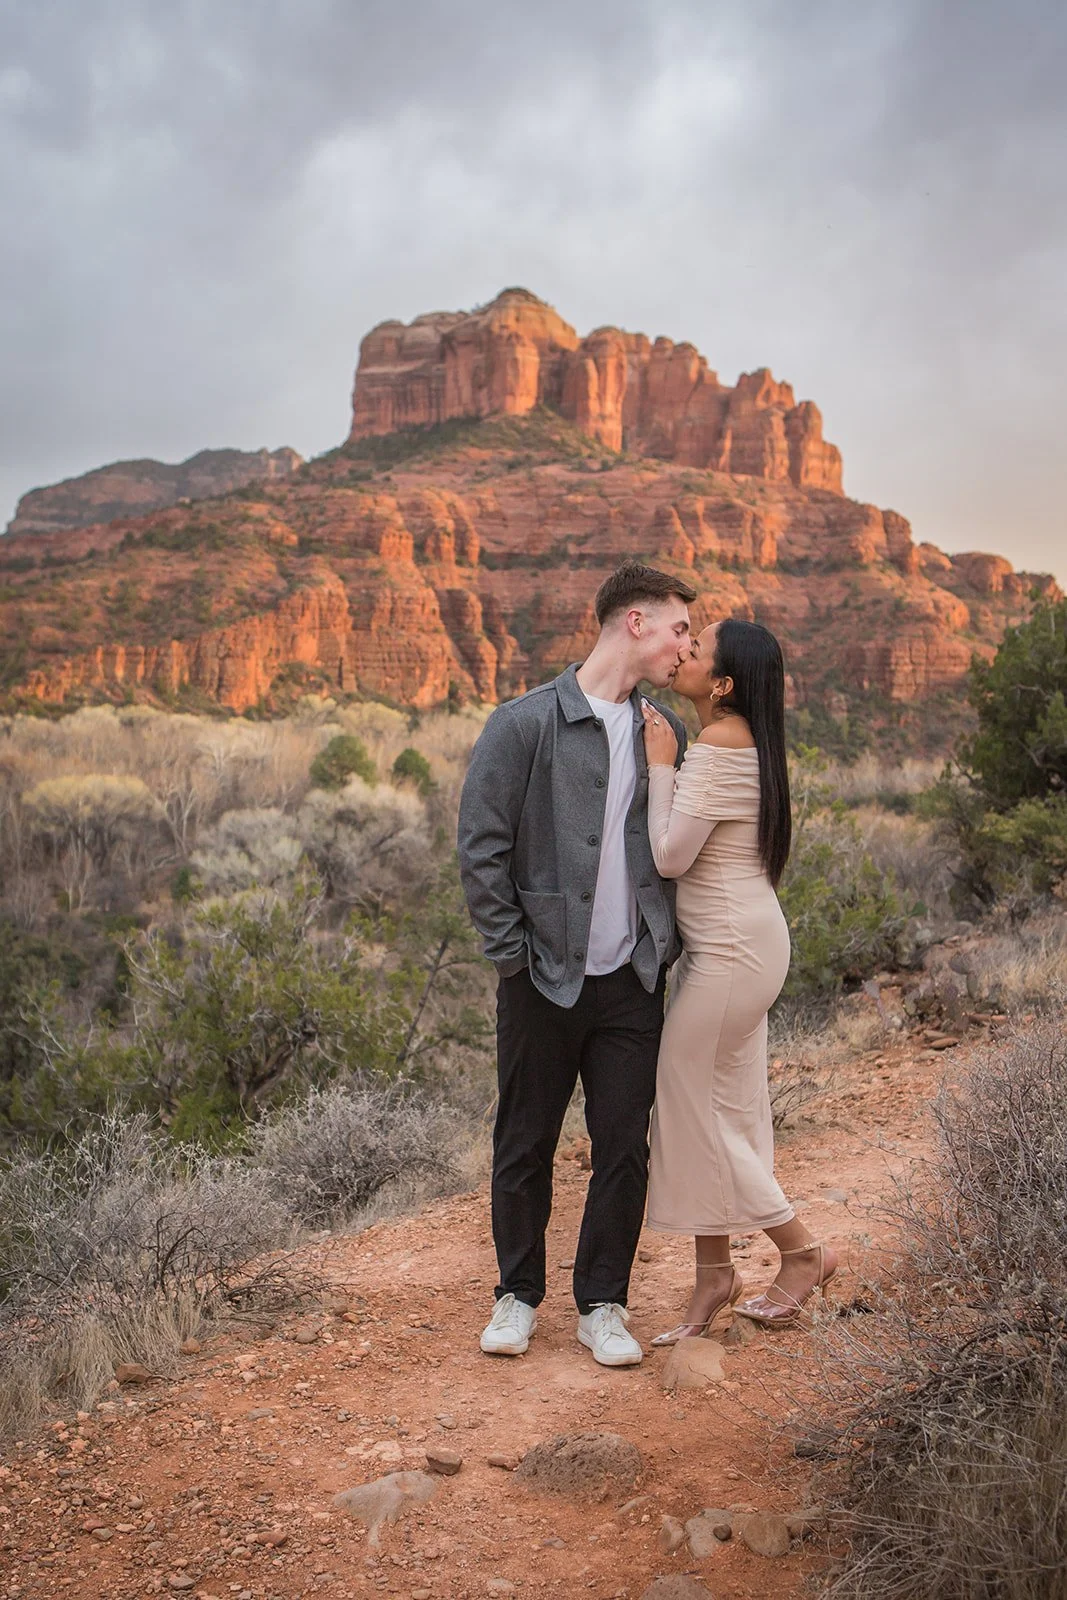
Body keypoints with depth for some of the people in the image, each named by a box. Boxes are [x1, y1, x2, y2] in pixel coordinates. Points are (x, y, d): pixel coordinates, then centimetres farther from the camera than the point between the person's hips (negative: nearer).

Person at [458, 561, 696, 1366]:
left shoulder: (665, 731, 8)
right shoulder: (526, 725, -8)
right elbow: (481, 847, -8)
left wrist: (666, 946, 9)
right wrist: (513, 954, -10)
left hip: (634, 981, 4)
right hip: (546, 980, -4)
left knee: (625, 1148, 7)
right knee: (526, 1147, 10)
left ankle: (603, 1303, 24)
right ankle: (519, 1293, 29)